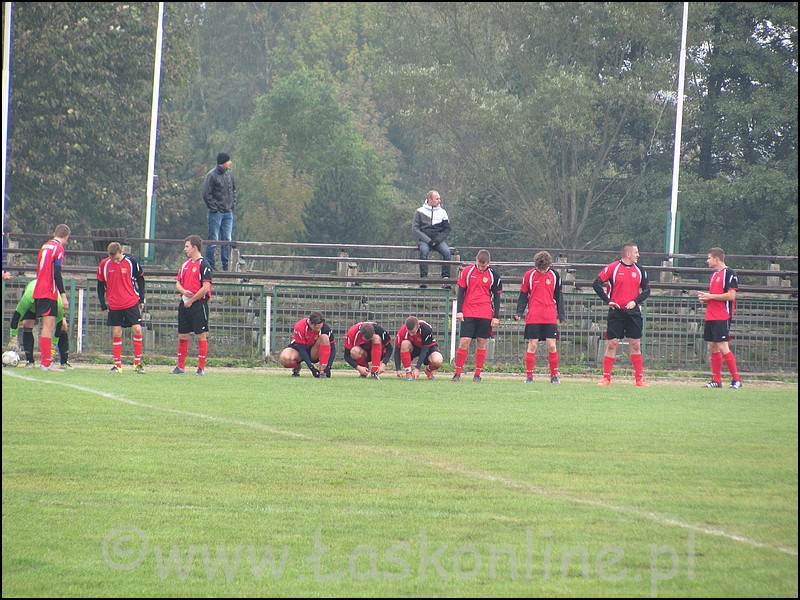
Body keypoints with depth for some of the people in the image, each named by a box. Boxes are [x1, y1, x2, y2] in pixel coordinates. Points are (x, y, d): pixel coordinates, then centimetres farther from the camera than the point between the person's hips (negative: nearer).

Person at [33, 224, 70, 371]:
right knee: (48, 326, -9)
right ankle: (46, 363, -12)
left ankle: (46, 360, 14)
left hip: (38, 291, 8)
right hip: (49, 293, -8)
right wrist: (63, 295, -15)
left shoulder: (45, 246, 17)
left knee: (48, 327, 13)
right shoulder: (58, 248, -8)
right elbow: (57, 274, -16)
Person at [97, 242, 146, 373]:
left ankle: (137, 363, 2)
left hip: (132, 303, -1)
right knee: (116, 333, 0)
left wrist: (141, 299, 5)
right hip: (114, 306, 1)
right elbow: (100, 285, 8)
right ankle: (117, 365, 6)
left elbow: (140, 280, 6)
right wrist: (103, 305, 6)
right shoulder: (104, 264, -2)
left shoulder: (131, 262, -6)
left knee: (137, 329, -8)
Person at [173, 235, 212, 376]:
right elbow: (178, 283, 16)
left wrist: (191, 300, -11)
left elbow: (206, 287, -14)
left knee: (201, 336, -4)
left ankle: (201, 368, -2)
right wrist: (184, 291, -7)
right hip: (185, 304, 8)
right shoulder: (185, 265, 15)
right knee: (182, 336, 9)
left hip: (198, 304, -8)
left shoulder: (204, 265, -8)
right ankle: (180, 367, 17)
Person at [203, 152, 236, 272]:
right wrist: (214, 208, -13)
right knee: (213, 240, -3)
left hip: (228, 212, 6)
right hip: (216, 212, -6)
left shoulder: (229, 174, 9)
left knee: (228, 239, 7)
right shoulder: (212, 175, -11)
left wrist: (233, 204, 10)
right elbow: (206, 194, -12)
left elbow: (233, 190, 21)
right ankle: (210, 265, 2)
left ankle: (226, 265, 12)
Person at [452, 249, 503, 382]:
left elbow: (497, 296, 6)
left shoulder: (493, 275, 1)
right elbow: (461, 292, 5)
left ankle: (477, 374, 8)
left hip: (485, 315, 0)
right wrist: (459, 310, -2)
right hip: (468, 313, 0)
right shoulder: (467, 272, 1)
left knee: (482, 343, 1)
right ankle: (457, 373, -2)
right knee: (464, 342, -7)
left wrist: (496, 316, 2)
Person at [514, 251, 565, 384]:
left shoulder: (555, 276, 5)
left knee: (552, 345, -3)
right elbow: (523, 295, 7)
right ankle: (529, 375, 5)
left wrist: (561, 315, 9)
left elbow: (558, 296, 12)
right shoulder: (529, 276, 2)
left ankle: (554, 375, 7)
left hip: (550, 317, 1)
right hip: (533, 317, -1)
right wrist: (519, 312, -2)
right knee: (532, 345, -2)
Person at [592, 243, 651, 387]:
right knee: (612, 344, -2)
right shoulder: (613, 268, -4)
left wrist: (635, 301, -5)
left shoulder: (639, 271, 8)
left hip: (633, 312, 3)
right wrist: (607, 301, -9)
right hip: (616, 312, -3)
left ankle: (640, 378, 7)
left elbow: (646, 290, 11)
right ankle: (606, 377, 4)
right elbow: (597, 284, -5)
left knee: (636, 345, 3)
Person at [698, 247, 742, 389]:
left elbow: (731, 295, -17)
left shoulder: (729, 273, -10)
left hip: (722, 317, -9)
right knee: (712, 347, 7)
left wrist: (710, 296, -14)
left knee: (722, 347, -12)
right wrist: (705, 298, 7)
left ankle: (736, 379, -7)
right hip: (711, 317, 9)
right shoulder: (714, 275, 18)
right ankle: (716, 380, 12)